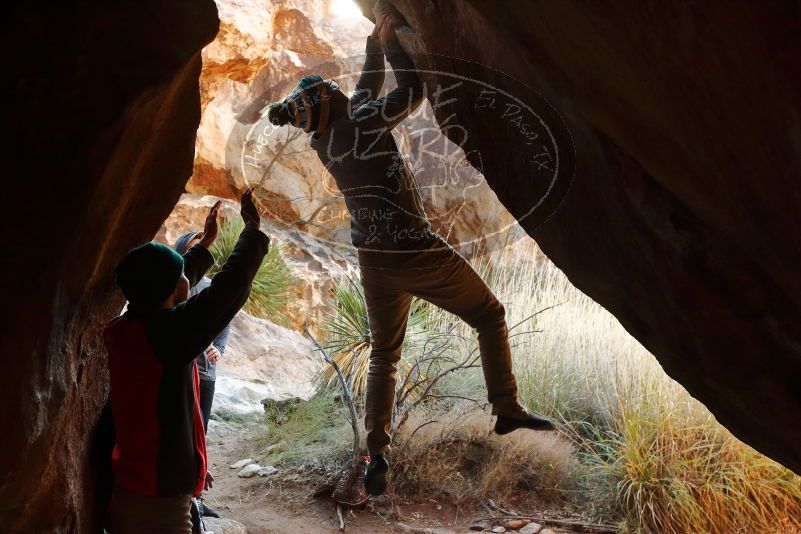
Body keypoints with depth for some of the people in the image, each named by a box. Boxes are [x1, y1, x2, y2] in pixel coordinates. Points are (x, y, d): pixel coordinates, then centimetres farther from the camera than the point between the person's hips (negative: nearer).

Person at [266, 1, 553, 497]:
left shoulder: (326, 141, 6)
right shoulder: (358, 127, -15)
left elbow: (365, 95, 20)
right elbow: (412, 92, -12)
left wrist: (375, 45, 20)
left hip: (374, 260, 7)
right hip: (415, 250, -7)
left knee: (384, 354, 17)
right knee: (490, 315, 12)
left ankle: (377, 452, 7)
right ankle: (508, 409, 14)